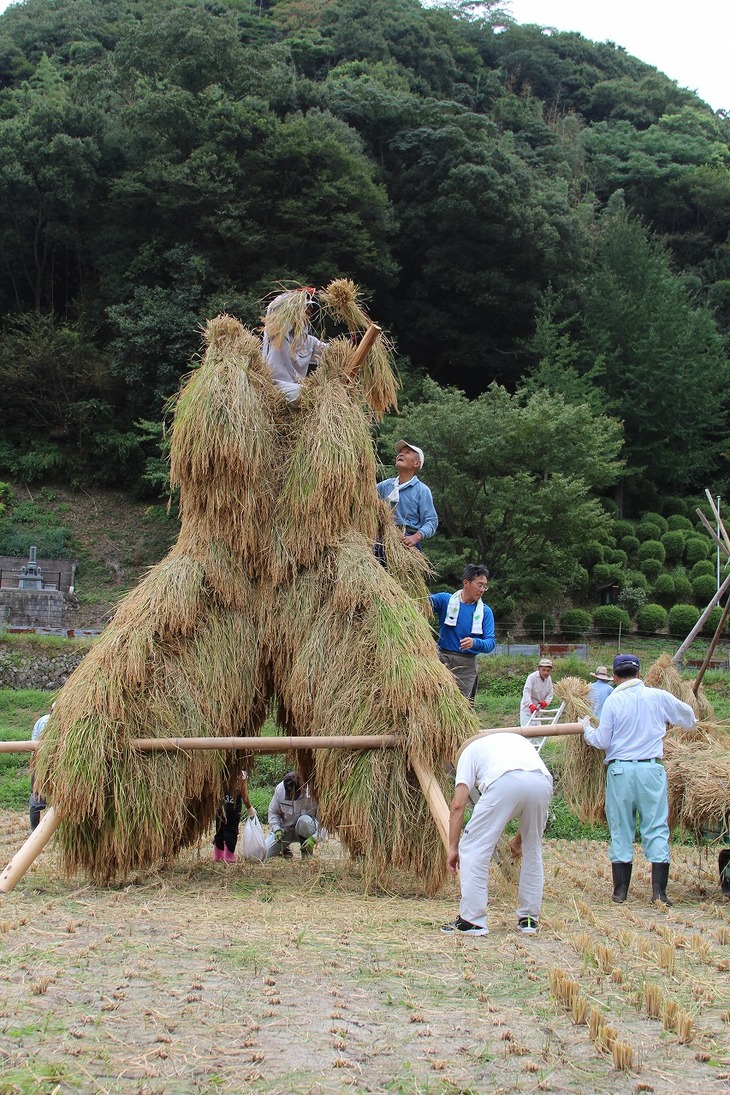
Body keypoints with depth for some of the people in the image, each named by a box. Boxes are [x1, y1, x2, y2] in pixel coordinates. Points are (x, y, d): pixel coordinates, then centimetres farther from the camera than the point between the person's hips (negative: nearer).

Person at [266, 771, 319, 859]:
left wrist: (313, 839, -37)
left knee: (304, 820, -37)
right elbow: (273, 812, -2)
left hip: (305, 830, -2)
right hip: (285, 828, 2)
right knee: (266, 852, -16)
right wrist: (277, 829, -18)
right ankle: (285, 849, 18)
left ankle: (306, 852, -11)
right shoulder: (279, 789, -17)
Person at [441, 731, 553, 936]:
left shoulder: (470, 750, 32)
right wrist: (517, 842, 43)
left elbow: (458, 804, 18)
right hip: (542, 782, 5)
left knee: (473, 848, 7)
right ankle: (529, 919, 27)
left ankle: (472, 920, 5)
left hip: (505, 782, -5)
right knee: (533, 851, 24)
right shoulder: (519, 741, 44)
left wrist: (453, 847, 20)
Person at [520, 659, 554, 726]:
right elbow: (526, 692, -31)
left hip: (538, 707, 7)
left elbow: (550, 694, 2)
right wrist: (530, 705, -45)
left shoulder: (549, 679, -2)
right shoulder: (532, 677, -22)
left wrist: (546, 702, -20)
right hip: (527, 706, -7)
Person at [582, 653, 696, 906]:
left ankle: (620, 890, 11)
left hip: (619, 770, 0)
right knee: (656, 828, 4)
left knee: (621, 830, 8)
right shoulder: (659, 697, 2)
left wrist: (587, 728, 17)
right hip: (651, 769, 0)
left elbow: (601, 741, -3)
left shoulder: (613, 700, -3)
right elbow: (689, 718, 18)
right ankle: (659, 891, -1)